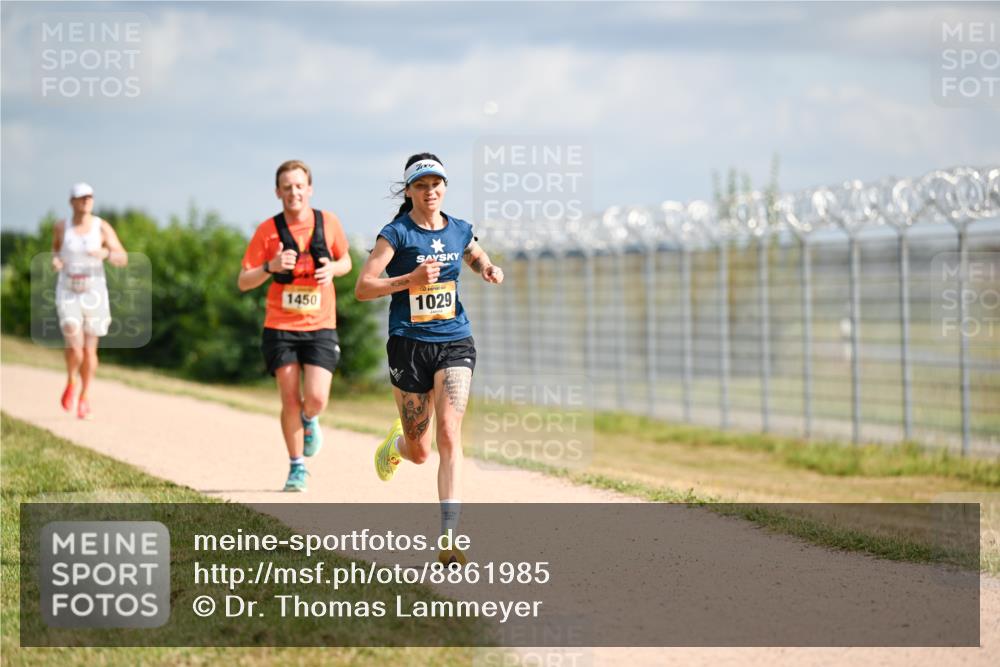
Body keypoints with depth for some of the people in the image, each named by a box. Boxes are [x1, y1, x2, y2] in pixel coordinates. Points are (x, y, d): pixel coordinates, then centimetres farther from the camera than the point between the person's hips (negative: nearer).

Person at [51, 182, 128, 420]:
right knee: (75, 348, -15)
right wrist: (55, 260, -5)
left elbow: (123, 259, -5)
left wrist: (106, 253, -27)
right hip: (68, 293, 0)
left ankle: (84, 397, 30)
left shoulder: (102, 227, -6)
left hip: (94, 293, 0)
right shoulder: (62, 226, -3)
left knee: (89, 350, 7)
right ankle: (71, 383, 19)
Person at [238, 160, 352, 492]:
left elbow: (345, 261, 16)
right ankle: (297, 468, 14)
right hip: (280, 327, 0)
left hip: (320, 327, 0)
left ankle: (309, 421, 25)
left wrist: (333, 269, -7)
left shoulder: (328, 222, 0)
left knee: (316, 399, -12)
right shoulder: (268, 230, -4)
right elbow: (243, 282, -1)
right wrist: (270, 267, -20)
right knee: (290, 400, -2)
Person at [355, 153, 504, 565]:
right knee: (419, 452, 7)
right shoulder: (396, 234, -5)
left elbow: (476, 258, 29)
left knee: (449, 435, -17)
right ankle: (395, 444, 47)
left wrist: (489, 269, 5)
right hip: (409, 345, -2)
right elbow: (362, 288, -10)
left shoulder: (459, 231, 7)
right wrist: (410, 279, -23)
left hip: (454, 343, 2)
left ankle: (448, 538, -20)